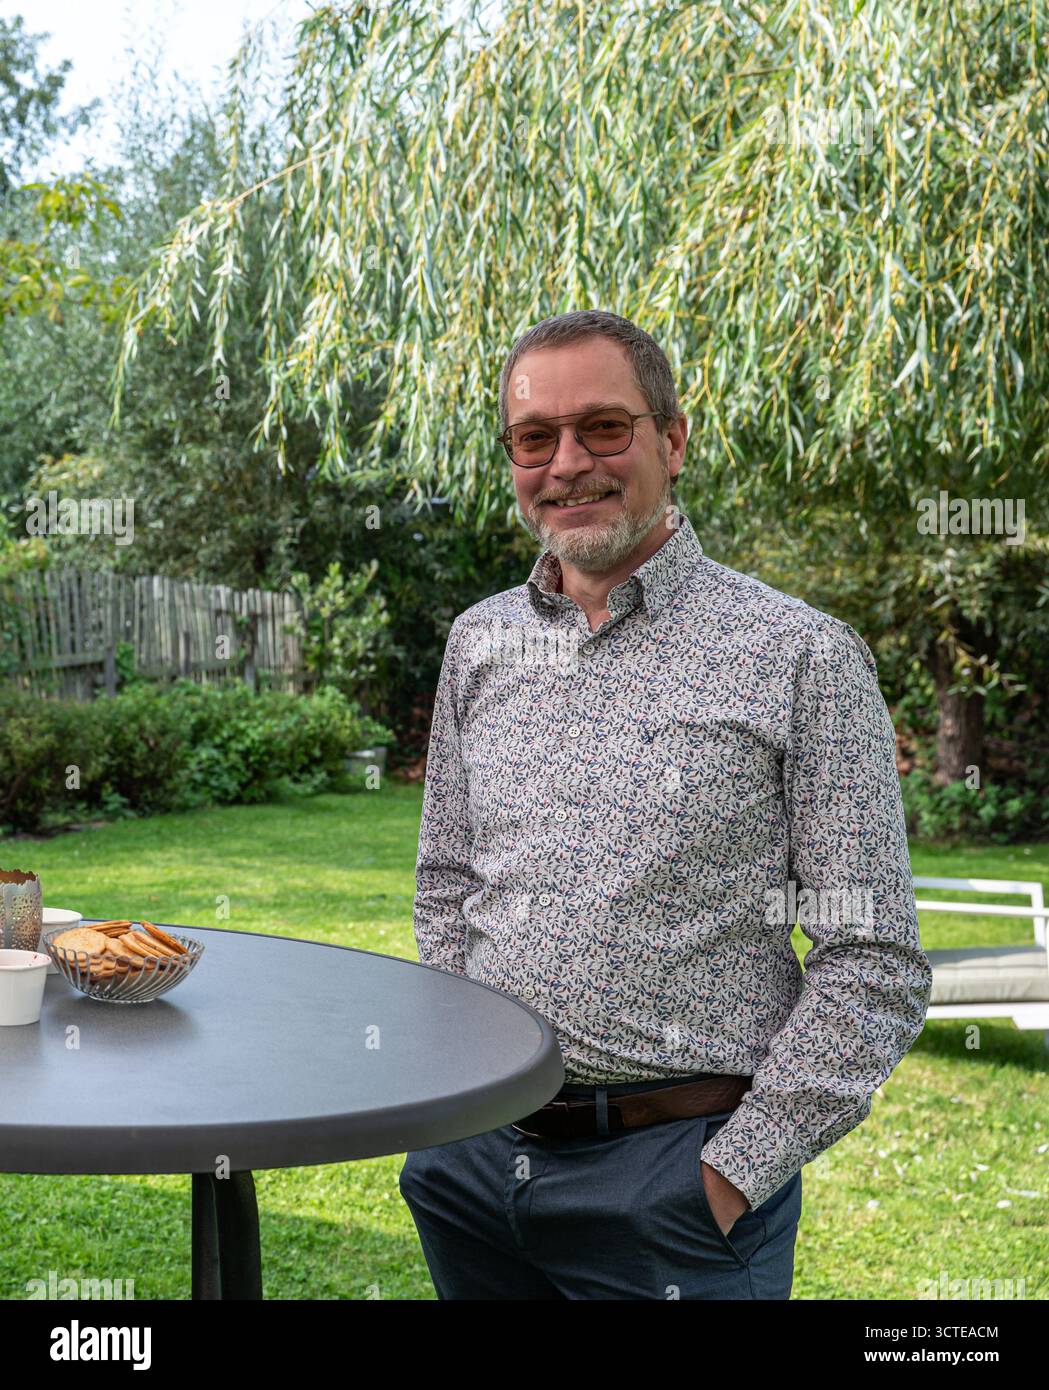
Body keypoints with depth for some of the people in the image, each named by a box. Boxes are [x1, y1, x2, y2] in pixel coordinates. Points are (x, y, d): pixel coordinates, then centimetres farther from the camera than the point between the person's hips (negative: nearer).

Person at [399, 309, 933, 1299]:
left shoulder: (801, 657, -9)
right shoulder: (479, 643, 6)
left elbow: (874, 965, -10)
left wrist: (734, 1174, -13)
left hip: (679, 1169, -4)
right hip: (476, 1160, 5)